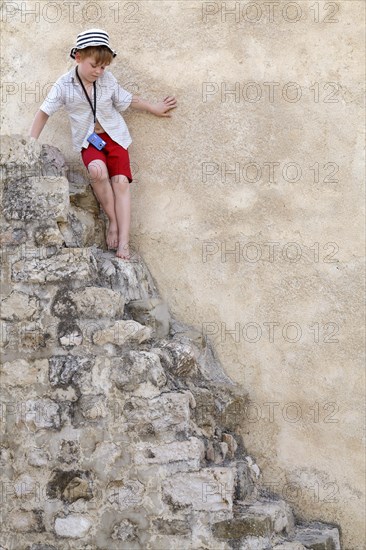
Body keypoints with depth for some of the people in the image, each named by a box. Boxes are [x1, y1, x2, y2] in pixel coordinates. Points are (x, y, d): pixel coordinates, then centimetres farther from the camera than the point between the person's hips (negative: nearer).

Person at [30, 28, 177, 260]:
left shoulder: (108, 80, -1)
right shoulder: (64, 85, -7)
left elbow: (127, 99, 14)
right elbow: (45, 112, -2)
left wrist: (155, 108, 22)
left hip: (114, 136, 2)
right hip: (88, 141, -2)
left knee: (121, 181, -15)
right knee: (98, 171, -33)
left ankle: (124, 243, -20)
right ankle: (112, 220, -13)